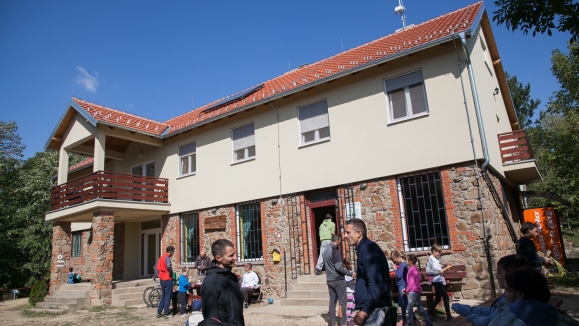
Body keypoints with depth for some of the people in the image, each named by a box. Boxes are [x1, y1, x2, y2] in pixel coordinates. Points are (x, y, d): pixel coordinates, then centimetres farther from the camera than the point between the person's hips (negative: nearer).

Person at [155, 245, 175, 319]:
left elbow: (156, 267, 17)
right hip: (168, 279, -8)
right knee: (168, 297, 0)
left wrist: (160, 274, 15)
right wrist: (171, 274, -18)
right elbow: (169, 266, -34)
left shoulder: (161, 257, 12)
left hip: (162, 279, 8)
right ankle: (166, 314, 3)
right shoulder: (167, 258, -15)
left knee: (163, 296, 18)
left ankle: (159, 313, 18)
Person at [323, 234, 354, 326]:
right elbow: (338, 267, -20)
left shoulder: (325, 251, 11)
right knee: (342, 301, -1)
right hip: (338, 279, -8)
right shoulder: (336, 251, -15)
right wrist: (350, 273, -13)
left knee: (332, 300, 9)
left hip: (329, 280, 8)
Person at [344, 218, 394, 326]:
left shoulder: (367, 248, -16)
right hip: (372, 309, 10)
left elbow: (375, 284, -24)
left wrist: (365, 311, -25)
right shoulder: (363, 248, 14)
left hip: (374, 310, -10)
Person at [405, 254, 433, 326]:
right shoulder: (414, 269, 14)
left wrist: (407, 290, -7)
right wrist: (406, 288, 11)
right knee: (420, 307, 12)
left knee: (409, 307, -1)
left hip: (413, 291, -9)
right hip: (417, 290, 9)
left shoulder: (412, 270, -17)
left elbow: (412, 282, -18)